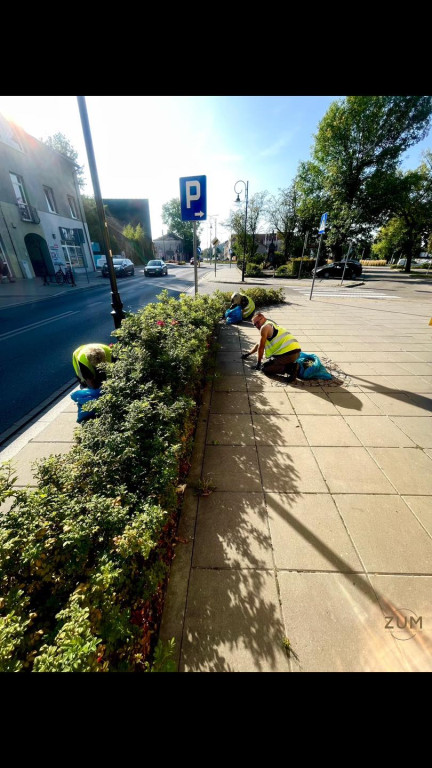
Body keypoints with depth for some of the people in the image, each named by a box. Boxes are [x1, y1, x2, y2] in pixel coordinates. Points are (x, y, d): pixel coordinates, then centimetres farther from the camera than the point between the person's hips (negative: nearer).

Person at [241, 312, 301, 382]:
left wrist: (258, 363, 11)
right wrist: (249, 353, 48)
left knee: (265, 367, 1)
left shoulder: (265, 327, -1)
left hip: (288, 353, -10)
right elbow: (259, 344, 40)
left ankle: (290, 368, -12)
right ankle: (292, 366, 6)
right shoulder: (272, 326, 30)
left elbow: (261, 347, 1)